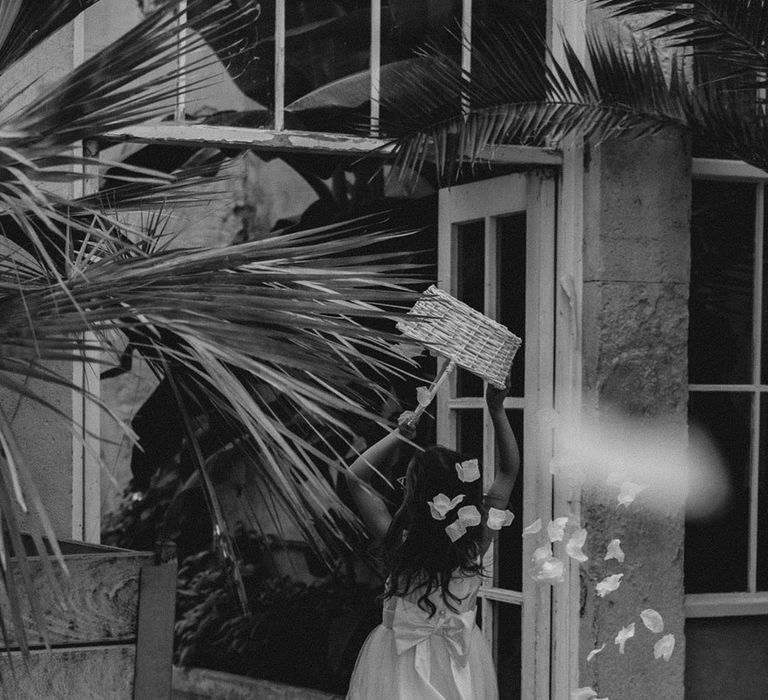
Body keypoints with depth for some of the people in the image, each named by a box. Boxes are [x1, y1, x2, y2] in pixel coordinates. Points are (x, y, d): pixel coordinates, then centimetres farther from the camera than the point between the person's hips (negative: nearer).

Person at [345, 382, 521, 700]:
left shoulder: (397, 541, -23)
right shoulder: (478, 539, -17)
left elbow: (355, 476, -10)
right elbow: (509, 470, -5)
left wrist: (399, 435, -11)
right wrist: (497, 410, -7)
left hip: (402, 660, -2)